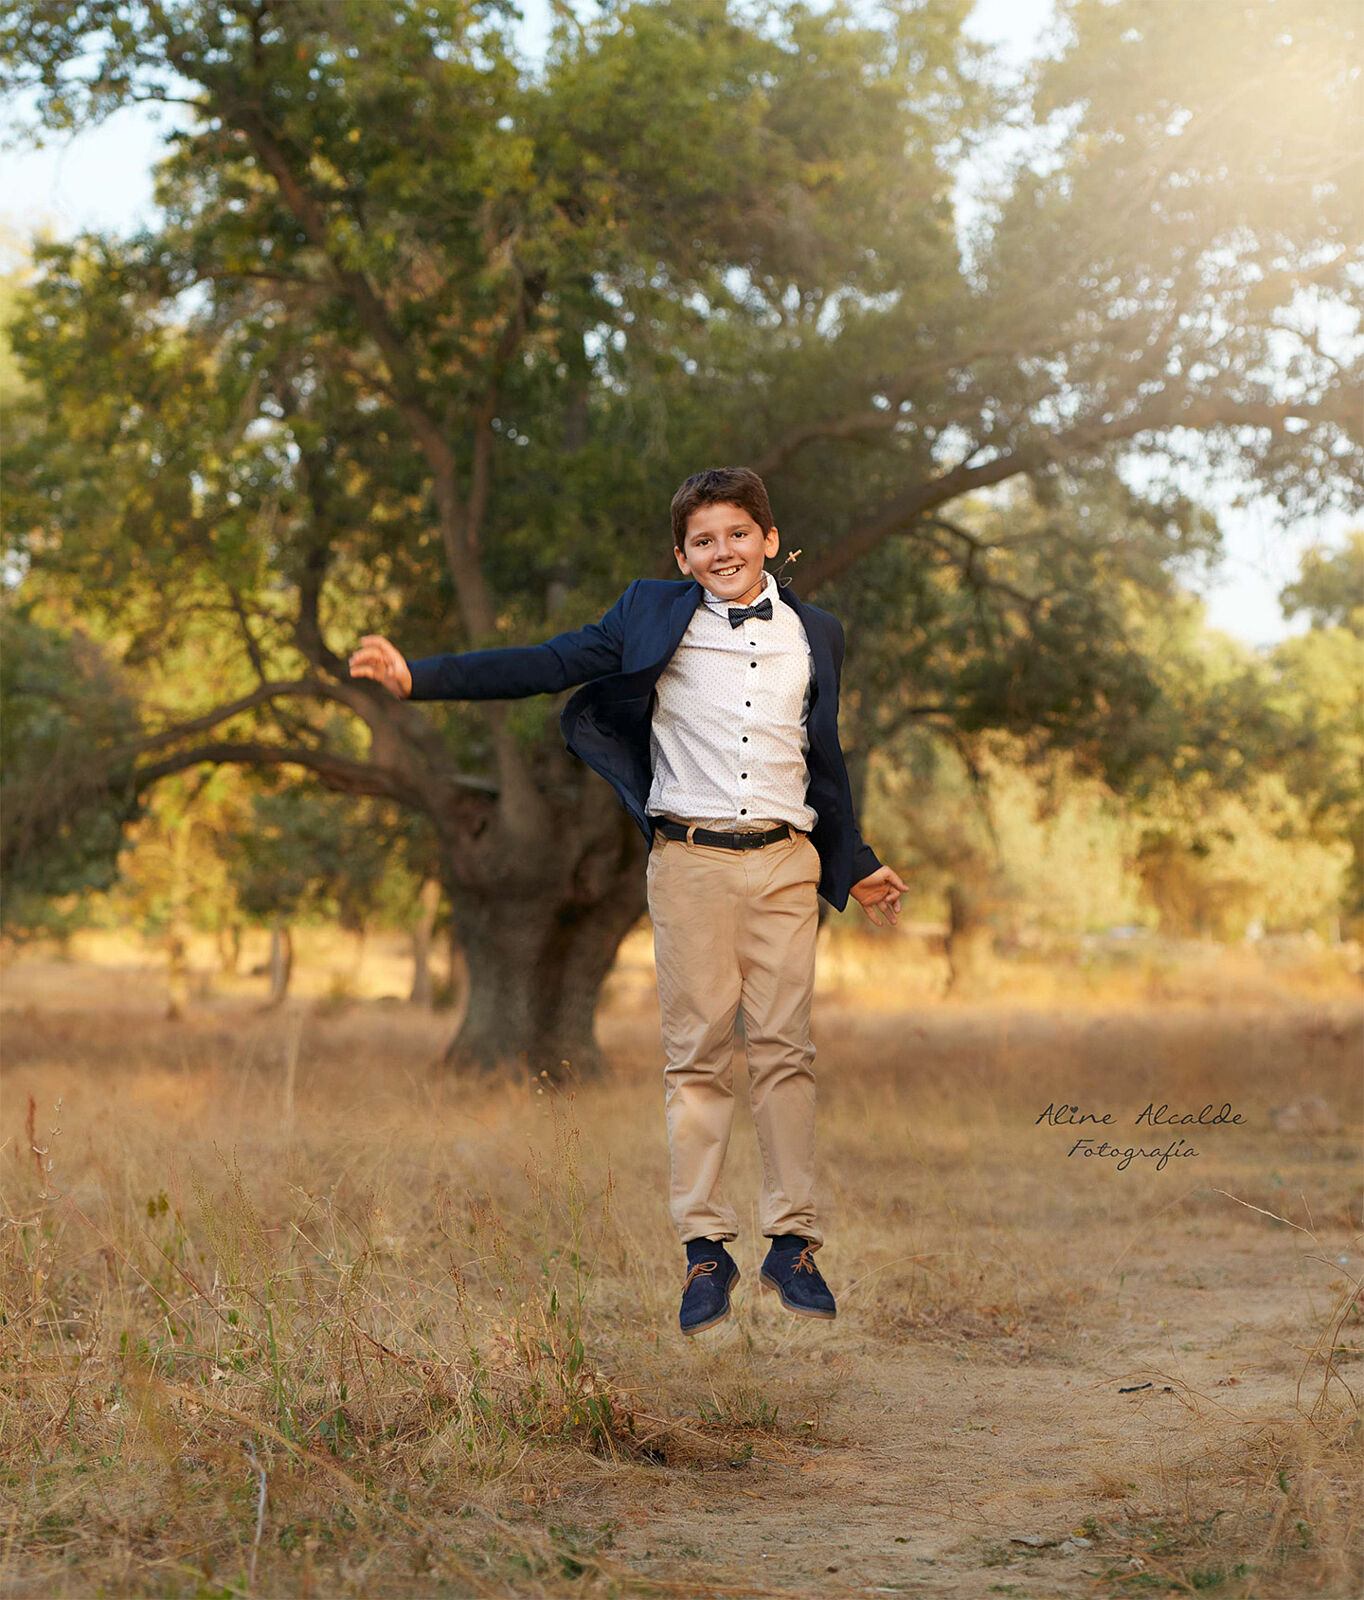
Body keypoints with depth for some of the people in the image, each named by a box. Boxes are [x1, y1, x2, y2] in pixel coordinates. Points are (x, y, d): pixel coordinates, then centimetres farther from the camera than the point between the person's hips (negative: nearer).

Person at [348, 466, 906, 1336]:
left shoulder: (815, 634, 14)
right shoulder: (656, 618, 7)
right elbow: (545, 666, 4)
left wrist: (858, 867, 27)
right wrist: (420, 675, -4)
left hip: (785, 862, 2)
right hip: (690, 861, -1)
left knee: (786, 1049, -1)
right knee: (697, 1053, -1)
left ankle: (793, 1241, 7)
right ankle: (706, 1248, 5)